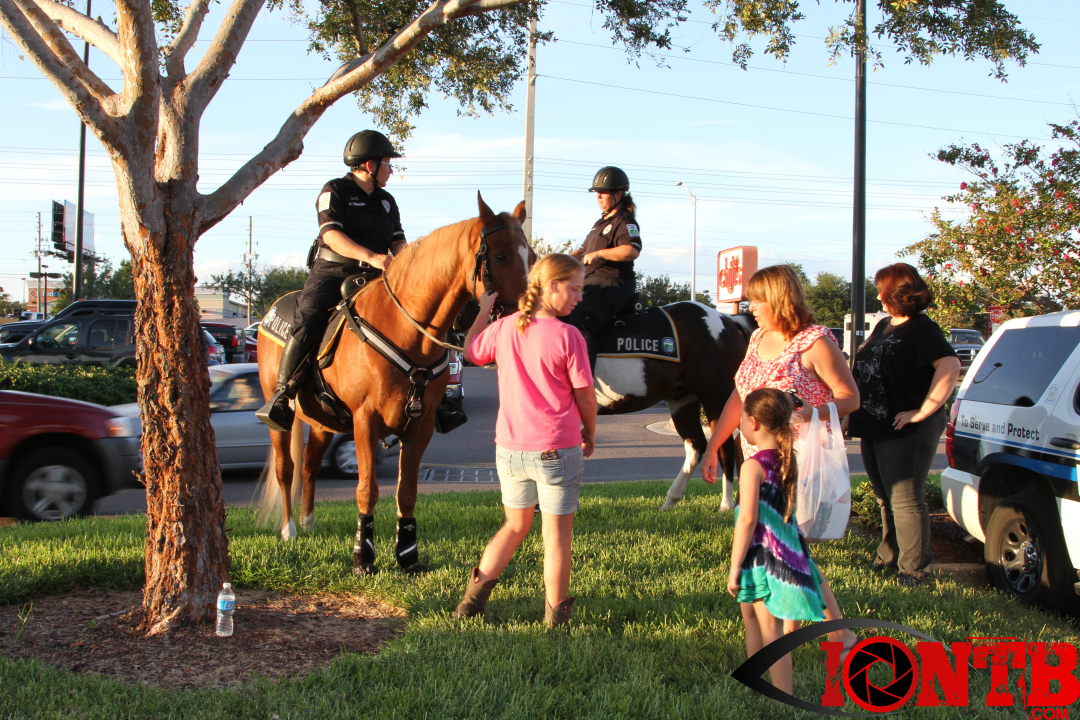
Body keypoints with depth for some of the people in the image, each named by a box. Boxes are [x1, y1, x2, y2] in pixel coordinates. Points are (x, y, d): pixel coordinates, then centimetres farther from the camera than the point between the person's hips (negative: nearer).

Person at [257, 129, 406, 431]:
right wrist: (370, 256, -30)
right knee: (306, 327, -24)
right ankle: (281, 394, -12)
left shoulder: (387, 201, 19)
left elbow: (398, 239, 14)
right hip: (331, 273, -5)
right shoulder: (335, 191, -1)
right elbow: (331, 235, -16)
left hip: (373, 280, 6)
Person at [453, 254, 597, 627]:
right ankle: (555, 618, 18)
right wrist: (590, 432, 9)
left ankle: (472, 600, 23)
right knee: (557, 535, 9)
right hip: (558, 450, -5)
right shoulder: (568, 336, -15)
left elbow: (471, 351, 20)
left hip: (509, 449, 5)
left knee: (515, 526, 23)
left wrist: (483, 310, 30)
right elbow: (585, 395, -8)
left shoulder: (503, 329, 0)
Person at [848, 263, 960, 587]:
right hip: (875, 429, 9)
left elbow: (950, 366, -29)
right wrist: (854, 417, 15)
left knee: (905, 501, -3)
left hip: (906, 433, -9)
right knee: (885, 499, 19)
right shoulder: (884, 326, 15)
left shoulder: (921, 329, -14)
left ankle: (914, 568, 7)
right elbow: (864, 370, 24)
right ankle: (889, 555, 33)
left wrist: (922, 412, -26)